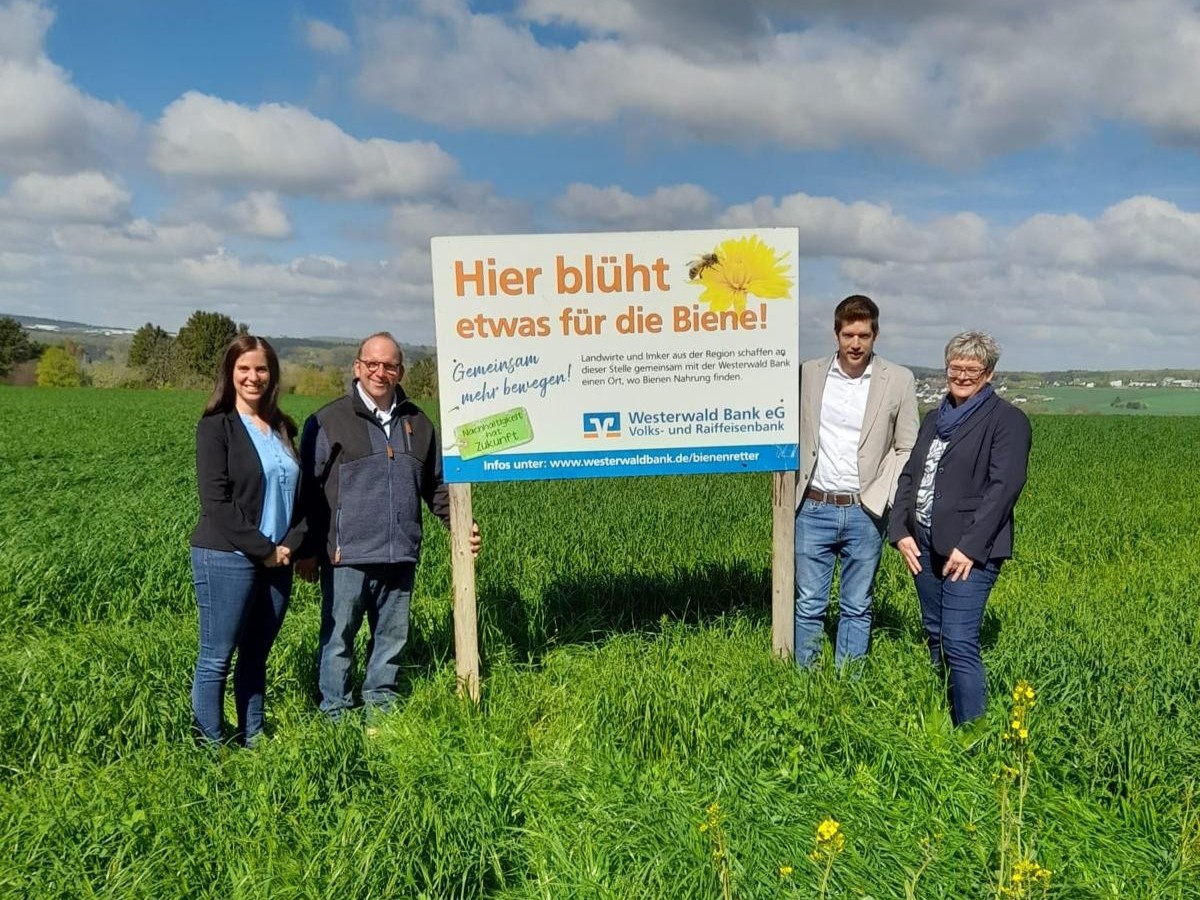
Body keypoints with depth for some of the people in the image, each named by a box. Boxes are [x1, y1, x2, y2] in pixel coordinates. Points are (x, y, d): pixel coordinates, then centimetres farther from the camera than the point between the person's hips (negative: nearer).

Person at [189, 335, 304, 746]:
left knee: (256, 658, 14)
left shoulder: (282, 428, 12)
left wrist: (291, 544, -2)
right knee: (216, 661, 2)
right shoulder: (216, 427, -5)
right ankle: (210, 748, 13)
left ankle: (253, 741, 24)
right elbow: (216, 501, -12)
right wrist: (263, 549, -13)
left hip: (277, 562, 6)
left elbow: (298, 493, 14)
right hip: (226, 560, -5)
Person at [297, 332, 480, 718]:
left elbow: (435, 485, 19)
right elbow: (309, 488, -1)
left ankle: (380, 705, 29)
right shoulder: (328, 421, -1)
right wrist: (308, 550, -3)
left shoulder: (418, 423, 12)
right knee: (338, 636, 6)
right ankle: (335, 713, 20)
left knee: (392, 635, 14)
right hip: (347, 557, -4)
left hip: (400, 556, 4)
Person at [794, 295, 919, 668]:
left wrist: (884, 496, -8)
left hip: (865, 512, 0)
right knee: (809, 606, 7)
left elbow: (907, 449, 3)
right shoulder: (808, 373, 3)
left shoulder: (899, 380, 0)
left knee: (856, 608, 10)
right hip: (814, 508, 1)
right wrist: (790, 489, -4)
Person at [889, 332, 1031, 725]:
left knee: (960, 644, -12)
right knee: (934, 638, 14)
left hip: (969, 550, -7)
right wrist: (900, 530, 2)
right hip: (923, 544, 7)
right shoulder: (935, 418, 18)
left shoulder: (1007, 420, -4)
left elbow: (1004, 487, -14)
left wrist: (970, 546, -19)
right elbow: (909, 475, 15)